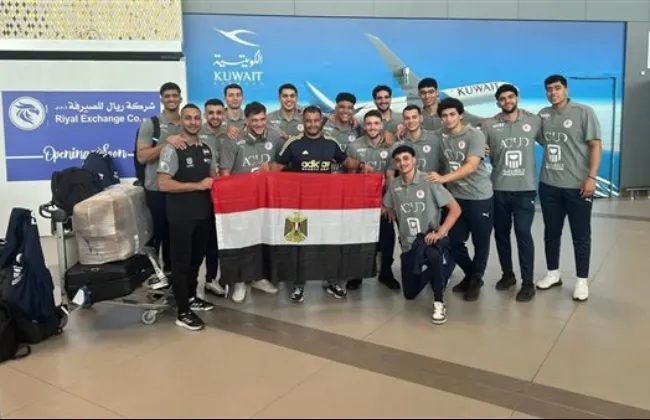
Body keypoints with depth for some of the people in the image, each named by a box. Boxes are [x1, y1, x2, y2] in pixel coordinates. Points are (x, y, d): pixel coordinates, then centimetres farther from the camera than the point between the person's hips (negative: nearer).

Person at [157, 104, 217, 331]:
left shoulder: (206, 149, 9)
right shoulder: (172, 149, -12)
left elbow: (213, 177, 20)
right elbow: (164, 184, -19)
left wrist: (213, 184, -4)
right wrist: (198, 186, -20)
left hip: (204, 213, 7)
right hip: (181, 215, -7)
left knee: (197, 258, 19)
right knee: (181, 261, 2)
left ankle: (191, 297, 36)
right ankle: (183, 312, 8)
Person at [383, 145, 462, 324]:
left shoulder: (429, 181, -13)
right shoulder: (394, 185, -1)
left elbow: (455, 209, -15)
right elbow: (388, 210, 17)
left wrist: (440, 233, -23)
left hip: (430, 238, -5)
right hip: (408, 244, 5)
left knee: (433, 256, -42)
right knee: (410, 294, 10)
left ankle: (439, 303, -21)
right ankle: (432, 271, 39)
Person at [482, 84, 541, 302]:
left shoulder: (534, 121, 2)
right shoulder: (489, 125, 1)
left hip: (525, 189, -1)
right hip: (499, 189, 2)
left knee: (523, 233, -6)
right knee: (501, 233, 10)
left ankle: (528, 282, 5)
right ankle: (507, 274, 28)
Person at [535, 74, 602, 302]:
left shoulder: (584, 112, -6)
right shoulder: (543, 115, 7)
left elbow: (596, 145, -8)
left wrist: (591, 177, -15)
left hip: (577, 185, -4)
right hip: (549, 185, 4)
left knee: (581, 235, 6)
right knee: (551, 232, 14)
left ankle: (582, 281, 17)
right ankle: (553, 274, 29)